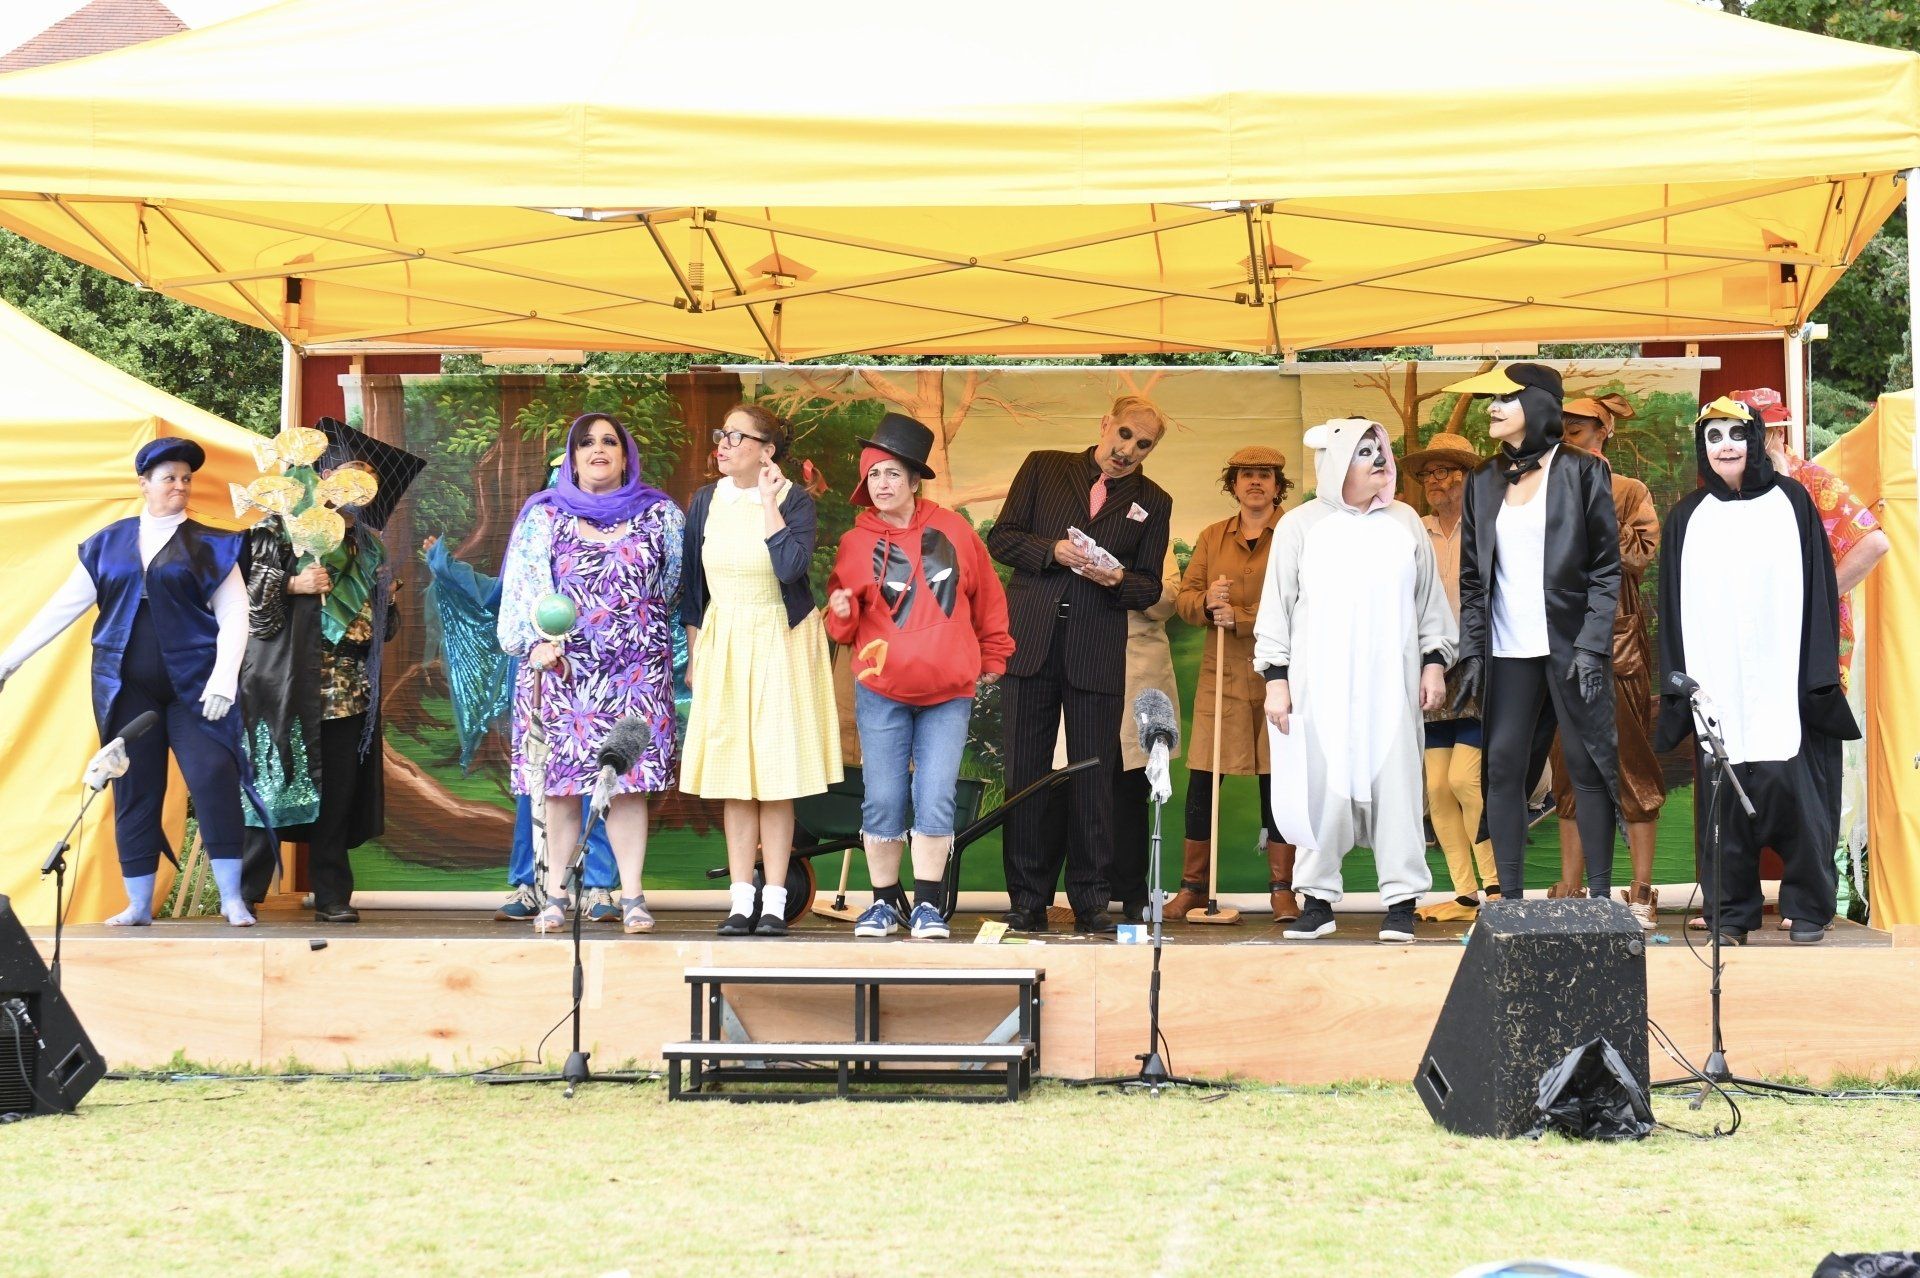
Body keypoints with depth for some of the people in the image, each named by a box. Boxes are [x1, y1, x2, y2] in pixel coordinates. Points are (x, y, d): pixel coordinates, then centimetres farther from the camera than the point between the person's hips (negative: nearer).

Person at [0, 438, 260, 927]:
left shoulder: (211, 546, 4)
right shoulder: (108, 543, 10)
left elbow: (233, 615, -1)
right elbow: (63, 606, 11)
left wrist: (224, 676, -15)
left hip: (193, 685, -2)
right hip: (127, 689, 2)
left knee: (214, 777, -12)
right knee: (133, 790, 5)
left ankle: (233, 899, -6)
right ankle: (139, 905, 12)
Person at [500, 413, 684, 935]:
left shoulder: (660, 516, 10)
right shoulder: (544, 517, 8)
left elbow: (677, 585, 14)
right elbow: (527, 587, 1)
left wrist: (688, 655, 10)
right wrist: (540, 642, -13)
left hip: (636, 671, 0)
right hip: (563, 669, 0)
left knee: (629, 780, -5)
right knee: (560, 780, -1)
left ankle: (632, 895, -3)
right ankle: (555, 894, 4)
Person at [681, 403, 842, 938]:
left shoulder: (795, 500, -6)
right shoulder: (706, 502, 5)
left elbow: (791, 566, -24)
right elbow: (693, 584, 11)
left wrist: (769, 501, -18)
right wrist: (694, 654, 9)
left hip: (779, 645, -3)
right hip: (723, 641, 3)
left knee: (776, 775, -3)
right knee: (733, 776, 3)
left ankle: (774, 902, 2)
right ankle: (740, 899, 6)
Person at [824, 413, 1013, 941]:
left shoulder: (953, 530, 3)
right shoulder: (855, 542, 3)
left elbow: (987, 599, 13)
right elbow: (842, 628, 8)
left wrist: (992, 659, 15)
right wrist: (841, 612, -15)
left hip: (949, 691, 0)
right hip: (881, 690, 0)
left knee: (935, 799, -4)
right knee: (883, 800, 1)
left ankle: (927, 906, 4)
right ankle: (885, 903, 14)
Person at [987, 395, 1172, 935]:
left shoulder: (1152, 501, 12)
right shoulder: (1043, 468, 11)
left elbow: (1150, 588, 11)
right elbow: (1001, 537, 7)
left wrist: (1117, 579, -10)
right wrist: (1053, 550, -10)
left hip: (1098, 652, 0)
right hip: (1031, 643, 0)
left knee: (1092, 780, -1)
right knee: (1025, 774, 1)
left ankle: (1090, 903, 6)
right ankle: (1028, 901, 7)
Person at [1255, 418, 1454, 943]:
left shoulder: (1405, 522, 12)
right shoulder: (1301, 525, 6)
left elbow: (1431, 599, 15)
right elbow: (1276, 606, 6)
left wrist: (1435, 662, 7)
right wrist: (1275, 678, 1)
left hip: (1391, 681, 1)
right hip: (1321, 682, -1)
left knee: (1396, 781, -3)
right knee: (1322, 784, -3)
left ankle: (1402, 902, 1)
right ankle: (1317, 899, 5)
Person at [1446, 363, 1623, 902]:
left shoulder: (1582, 473, 0)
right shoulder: (1483, 483, 12)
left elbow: (1606, 568, -3)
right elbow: (1472, 577, 13)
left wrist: (1592, 647, -11)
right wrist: (1472, 653, 4)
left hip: (1570, 647, -4)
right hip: (1508, 650, 4)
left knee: (1587, 767, -1)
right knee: (1502, 766, -2)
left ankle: (1600, 895, 4)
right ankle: (1510, 898, 2)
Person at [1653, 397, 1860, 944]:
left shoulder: (1791, 503, 6)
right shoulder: (1688, 518, 12)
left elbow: (1817, 590, 3)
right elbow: (1675, 606, 12)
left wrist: (1818, 674, -4)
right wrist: (1678, 684, 4)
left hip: (1782, 685, -2)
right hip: (1717, 688, 2)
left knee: (1791, 788, -5)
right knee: (1724, 796, 0)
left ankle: (1807, 907, 7)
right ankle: (1730, 913, 8)